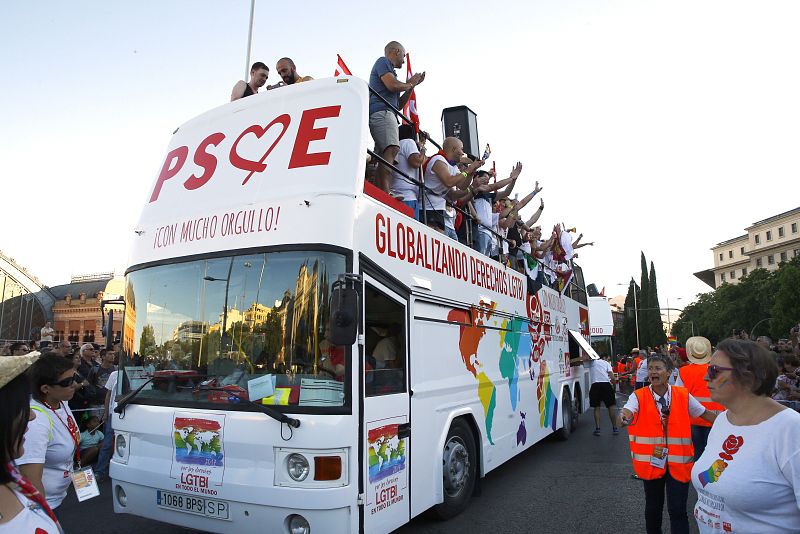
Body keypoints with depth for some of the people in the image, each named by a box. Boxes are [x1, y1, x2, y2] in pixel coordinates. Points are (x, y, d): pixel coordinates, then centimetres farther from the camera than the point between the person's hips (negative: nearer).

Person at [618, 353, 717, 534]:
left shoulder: (683, 395, -2)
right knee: (653, 507, 15)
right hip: (650, 460, 0)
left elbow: (705, 413, 10)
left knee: (678, 510, 0)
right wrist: (624, 417, -48)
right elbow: (627, 412, -25)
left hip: (678, 461, 0)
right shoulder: (639, 396, -8)